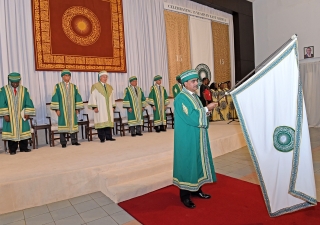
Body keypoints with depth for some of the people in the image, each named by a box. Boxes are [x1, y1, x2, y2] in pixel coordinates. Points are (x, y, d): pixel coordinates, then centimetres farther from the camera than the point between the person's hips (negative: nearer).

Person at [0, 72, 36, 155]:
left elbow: (28, 102, 4)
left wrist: (27, 113, -4)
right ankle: (12, 150, 10)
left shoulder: (24, 90, 5)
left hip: (21, 116, 2)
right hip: (10, 116, -1)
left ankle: (23, 148, 13)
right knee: (11, 132, 1)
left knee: (23, 131, 3)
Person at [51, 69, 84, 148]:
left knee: (73, 124, 3)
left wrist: (77, 108, 3)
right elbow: (55, 98, -1)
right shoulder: (57, 86, 2)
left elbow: (77, 97, 10)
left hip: (72, 109, 3)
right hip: (62, 109, -2)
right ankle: (63, 142, 5)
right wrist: (57, 109, -8)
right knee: (63, 124, -2)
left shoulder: (74, 87, 10)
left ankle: (74, 141, 11)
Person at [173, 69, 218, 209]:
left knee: (198, 161, 16)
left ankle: (196, 189, 31)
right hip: (187, 138, -9)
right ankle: (185, 195, 15)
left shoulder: (195, 96, 11)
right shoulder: (181, 99, -16)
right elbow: (191, 117, -24)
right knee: (188, 163, 0)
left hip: (198, 137, 9)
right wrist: (206, 109, -15)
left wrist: (206, 111, -5)